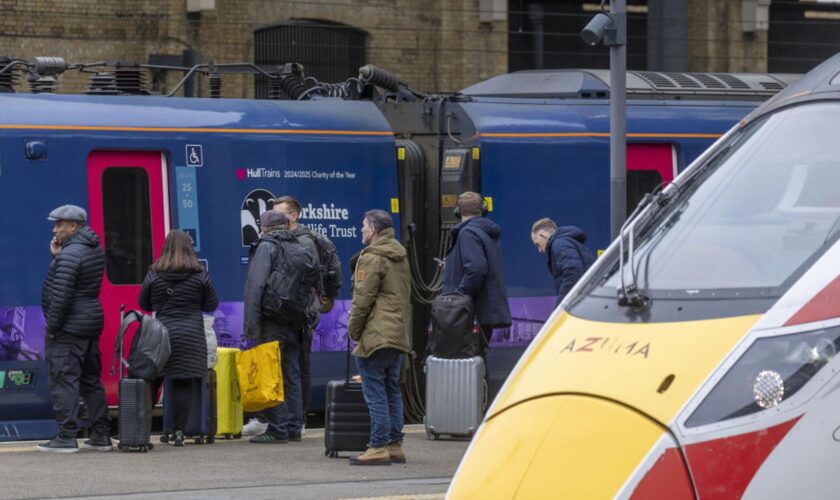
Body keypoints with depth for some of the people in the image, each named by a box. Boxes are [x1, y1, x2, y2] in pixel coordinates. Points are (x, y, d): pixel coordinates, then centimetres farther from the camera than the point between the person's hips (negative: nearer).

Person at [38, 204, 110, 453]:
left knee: (64, 380, -6)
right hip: (92, 323, 9)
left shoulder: (70, 254, -17)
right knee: (91, 381, 13)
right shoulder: (95, 251, 12)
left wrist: (52, 325, -14)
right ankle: (101, 435, 15)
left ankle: (66, 437, -8)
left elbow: (61, 294, -22)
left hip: (68, 329, -9)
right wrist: (57, 257, 7)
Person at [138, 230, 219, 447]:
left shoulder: (153, 275, -1)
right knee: (184, 384, 0)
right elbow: (211, 305, 5)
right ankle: (178, 432, -2)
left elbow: (144, 304, 9)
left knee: (151, 382, 9)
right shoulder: (200, 276, -2)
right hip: (191, 337, -1)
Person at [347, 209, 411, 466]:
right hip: (400, 336, 9)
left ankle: (378, 447, -9)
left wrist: (353, 330, -3)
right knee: (392, 390, 14)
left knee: (375, 392, -7)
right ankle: (395, 446, 15)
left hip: (376, 336, -9)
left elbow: (362, 300, -14)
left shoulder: (372, 258, -12)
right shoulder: (401, 256, 17)